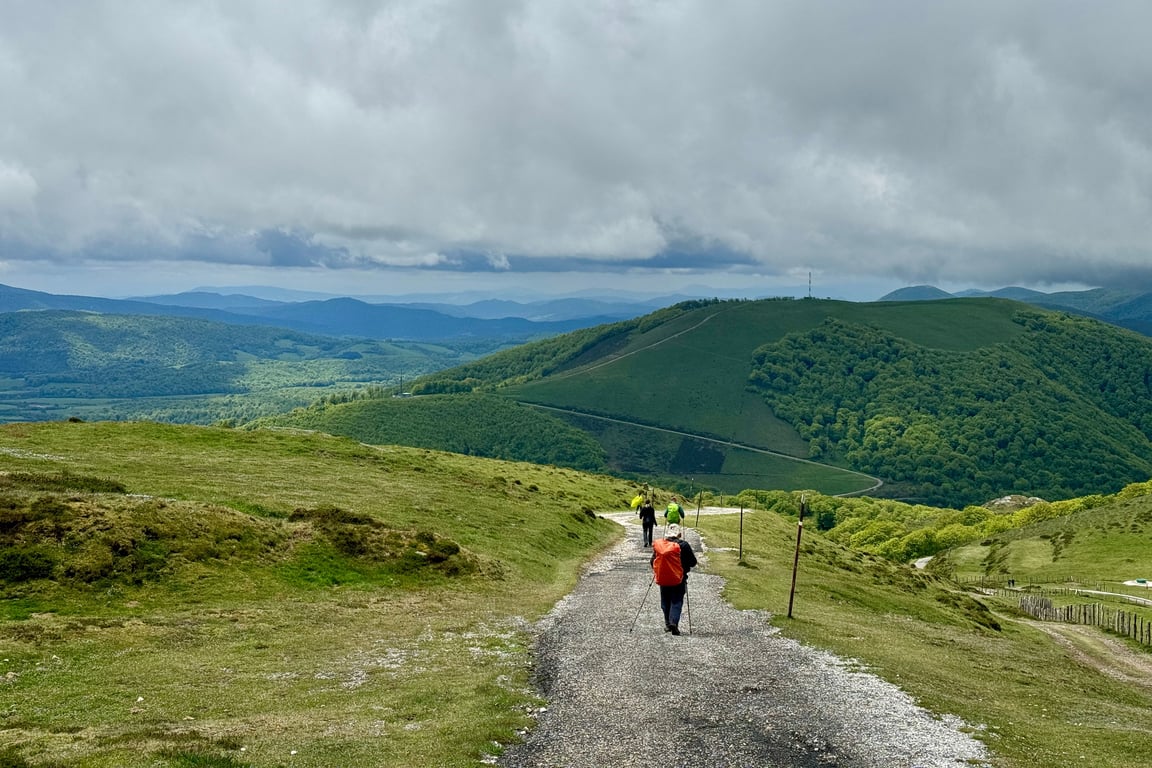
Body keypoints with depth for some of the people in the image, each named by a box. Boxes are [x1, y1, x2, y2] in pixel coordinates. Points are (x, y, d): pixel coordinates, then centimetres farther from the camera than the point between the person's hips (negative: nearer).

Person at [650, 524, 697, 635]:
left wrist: (655, 571, 25)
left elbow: (652, 562, 6)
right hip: (679, 579, -3)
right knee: (677, 601, 3)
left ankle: (668, 624, 22)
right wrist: (686, 567, 17)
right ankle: (674, 622, -15)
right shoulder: (683, 545, -9)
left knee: (665, 602, 17)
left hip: (662, 579, 3)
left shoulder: (658, 544, -1)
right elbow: (693, 563, -4)